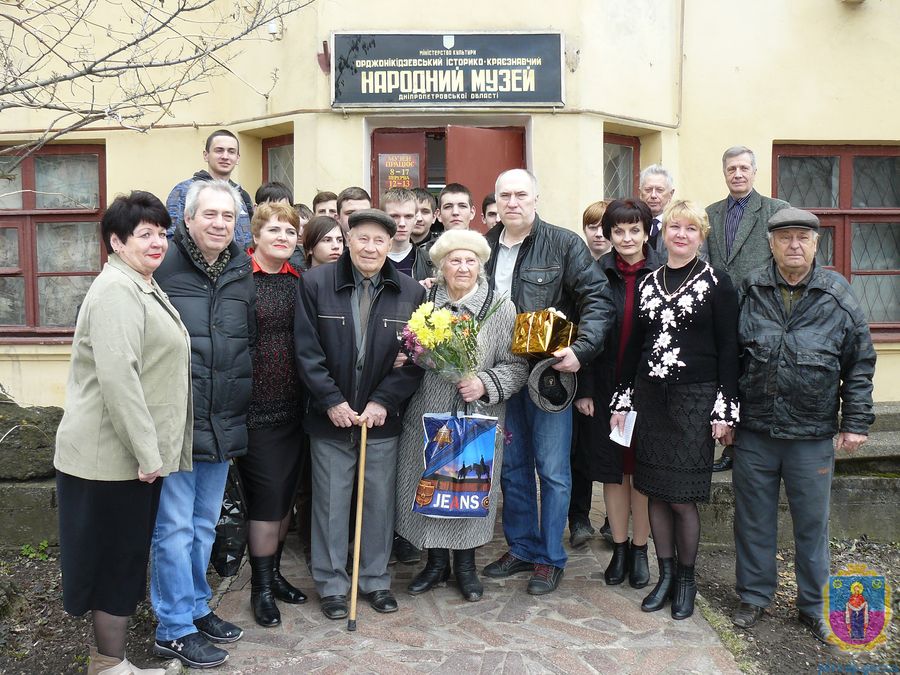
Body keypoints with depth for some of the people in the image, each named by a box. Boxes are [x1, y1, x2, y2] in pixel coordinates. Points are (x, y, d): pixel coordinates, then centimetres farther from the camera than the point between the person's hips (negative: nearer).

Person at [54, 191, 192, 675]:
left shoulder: (144, 287, 16)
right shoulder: (116, 290, -17)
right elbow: (117, 377, -25)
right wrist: (146, 453, -21)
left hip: (136, 452, 10)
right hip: (113, 456, -10)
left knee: (125, 558, 17)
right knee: (115, 559, 3)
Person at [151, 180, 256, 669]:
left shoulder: (243, 273, 7)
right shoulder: (162, 265, -10)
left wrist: (240, 416, 14)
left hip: (223, 424, 6)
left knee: (204, 525, 18)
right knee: (175, 528, 4)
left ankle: (196, 608, 35)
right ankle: (174, 628, 19)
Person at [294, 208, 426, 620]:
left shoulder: (411, 293, 0)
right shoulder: (315, 284, -4)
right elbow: (307, 351, -6)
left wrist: (383, 401, -10)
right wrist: (331, 401, -11)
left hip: (382, 417, 1)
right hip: (331, 416, -1)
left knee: (380, 502, 12)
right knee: (331, 503, 9)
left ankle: (376, 579, 31)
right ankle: (331, 584, 26)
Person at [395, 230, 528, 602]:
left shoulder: (501, 309, -3)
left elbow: (516, 366, -3)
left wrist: (485, 384, -18)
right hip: (426, 419, 2)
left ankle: (465, 564, 32)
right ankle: (436, 562, 32)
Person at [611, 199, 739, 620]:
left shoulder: (716, 282, -2)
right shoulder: (649, 282, 10)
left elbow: (728, 349, -4)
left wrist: (725, 411, -10)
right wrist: (622, 400, 10)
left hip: (694, 400, -4)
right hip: (649, 397, 4)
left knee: (682, 498, 0)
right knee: (656, 493, 9)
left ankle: (686, 580, 21)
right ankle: (665, 575, 25)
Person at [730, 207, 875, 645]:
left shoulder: (838, 296, -2)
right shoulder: (749, 292, 0)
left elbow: (860, 363, 2)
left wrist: (855, 422, -1)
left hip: (812, 436, -1)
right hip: (754, 433, 1)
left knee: (812, 524, 12)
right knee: (753, 520, 12)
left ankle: (814, 605, 30)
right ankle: (754, 597, 30)